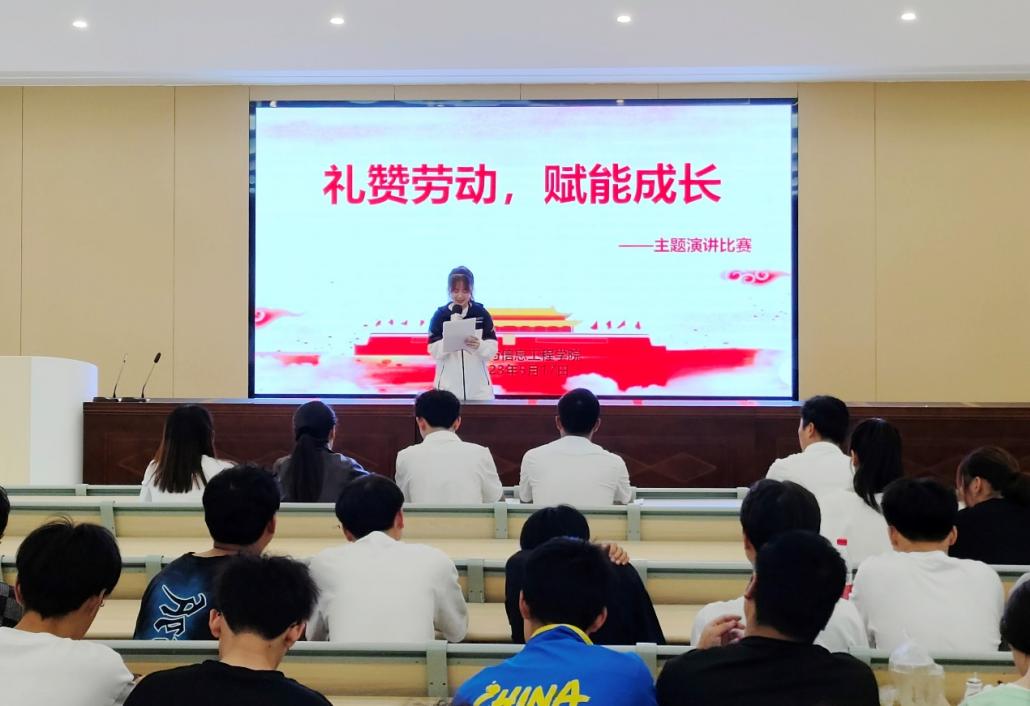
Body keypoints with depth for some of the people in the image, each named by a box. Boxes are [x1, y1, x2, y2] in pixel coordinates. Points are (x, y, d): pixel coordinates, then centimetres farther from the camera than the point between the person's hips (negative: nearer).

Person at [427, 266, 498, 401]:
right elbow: (435, 352, -5)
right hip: (448, 388, -1)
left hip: (478, 388, 1)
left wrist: (479, 345, -22)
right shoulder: (440, 315, 1)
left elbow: (492, 351, -1)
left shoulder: (482, 314, 2)